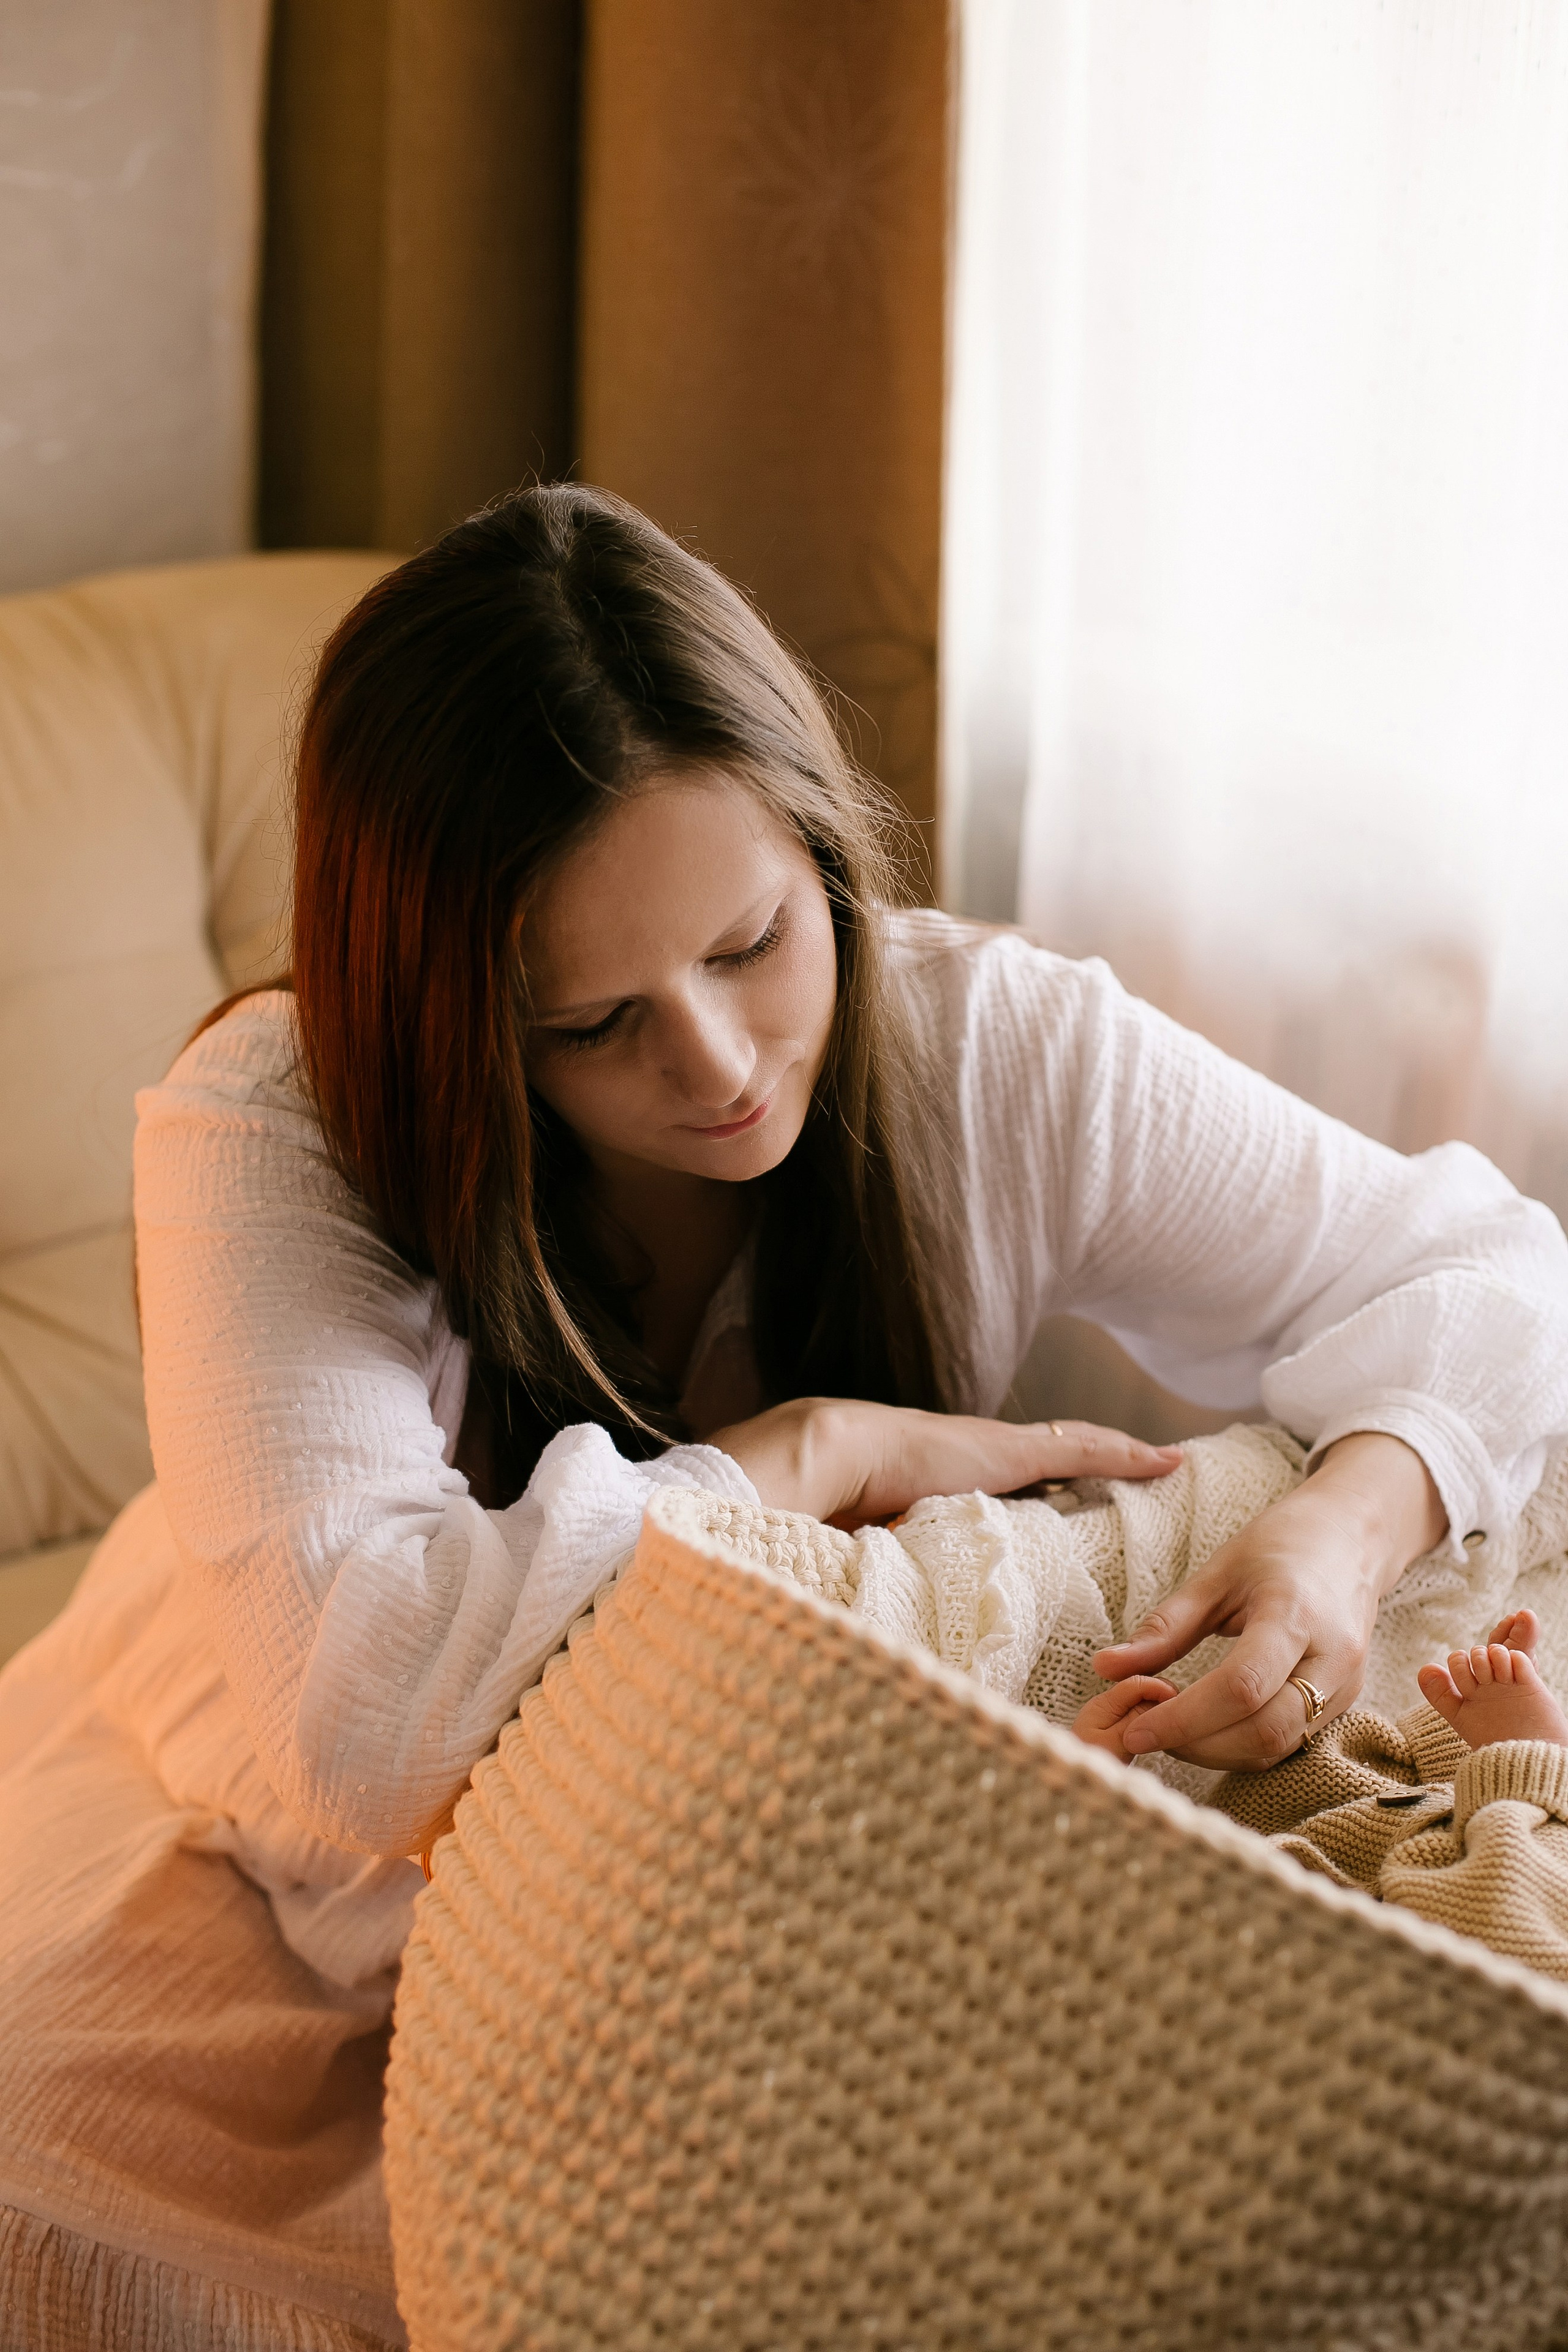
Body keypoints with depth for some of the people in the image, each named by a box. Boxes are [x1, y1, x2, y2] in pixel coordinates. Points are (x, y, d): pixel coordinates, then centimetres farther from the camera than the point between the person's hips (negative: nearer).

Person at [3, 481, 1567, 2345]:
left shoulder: (997, 1050, -16)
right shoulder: (267, 1142, -26)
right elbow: (364, 1702, -39)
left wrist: (1351, 1525, -31)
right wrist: (824, 1452, -29)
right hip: (282, 1862, -1)